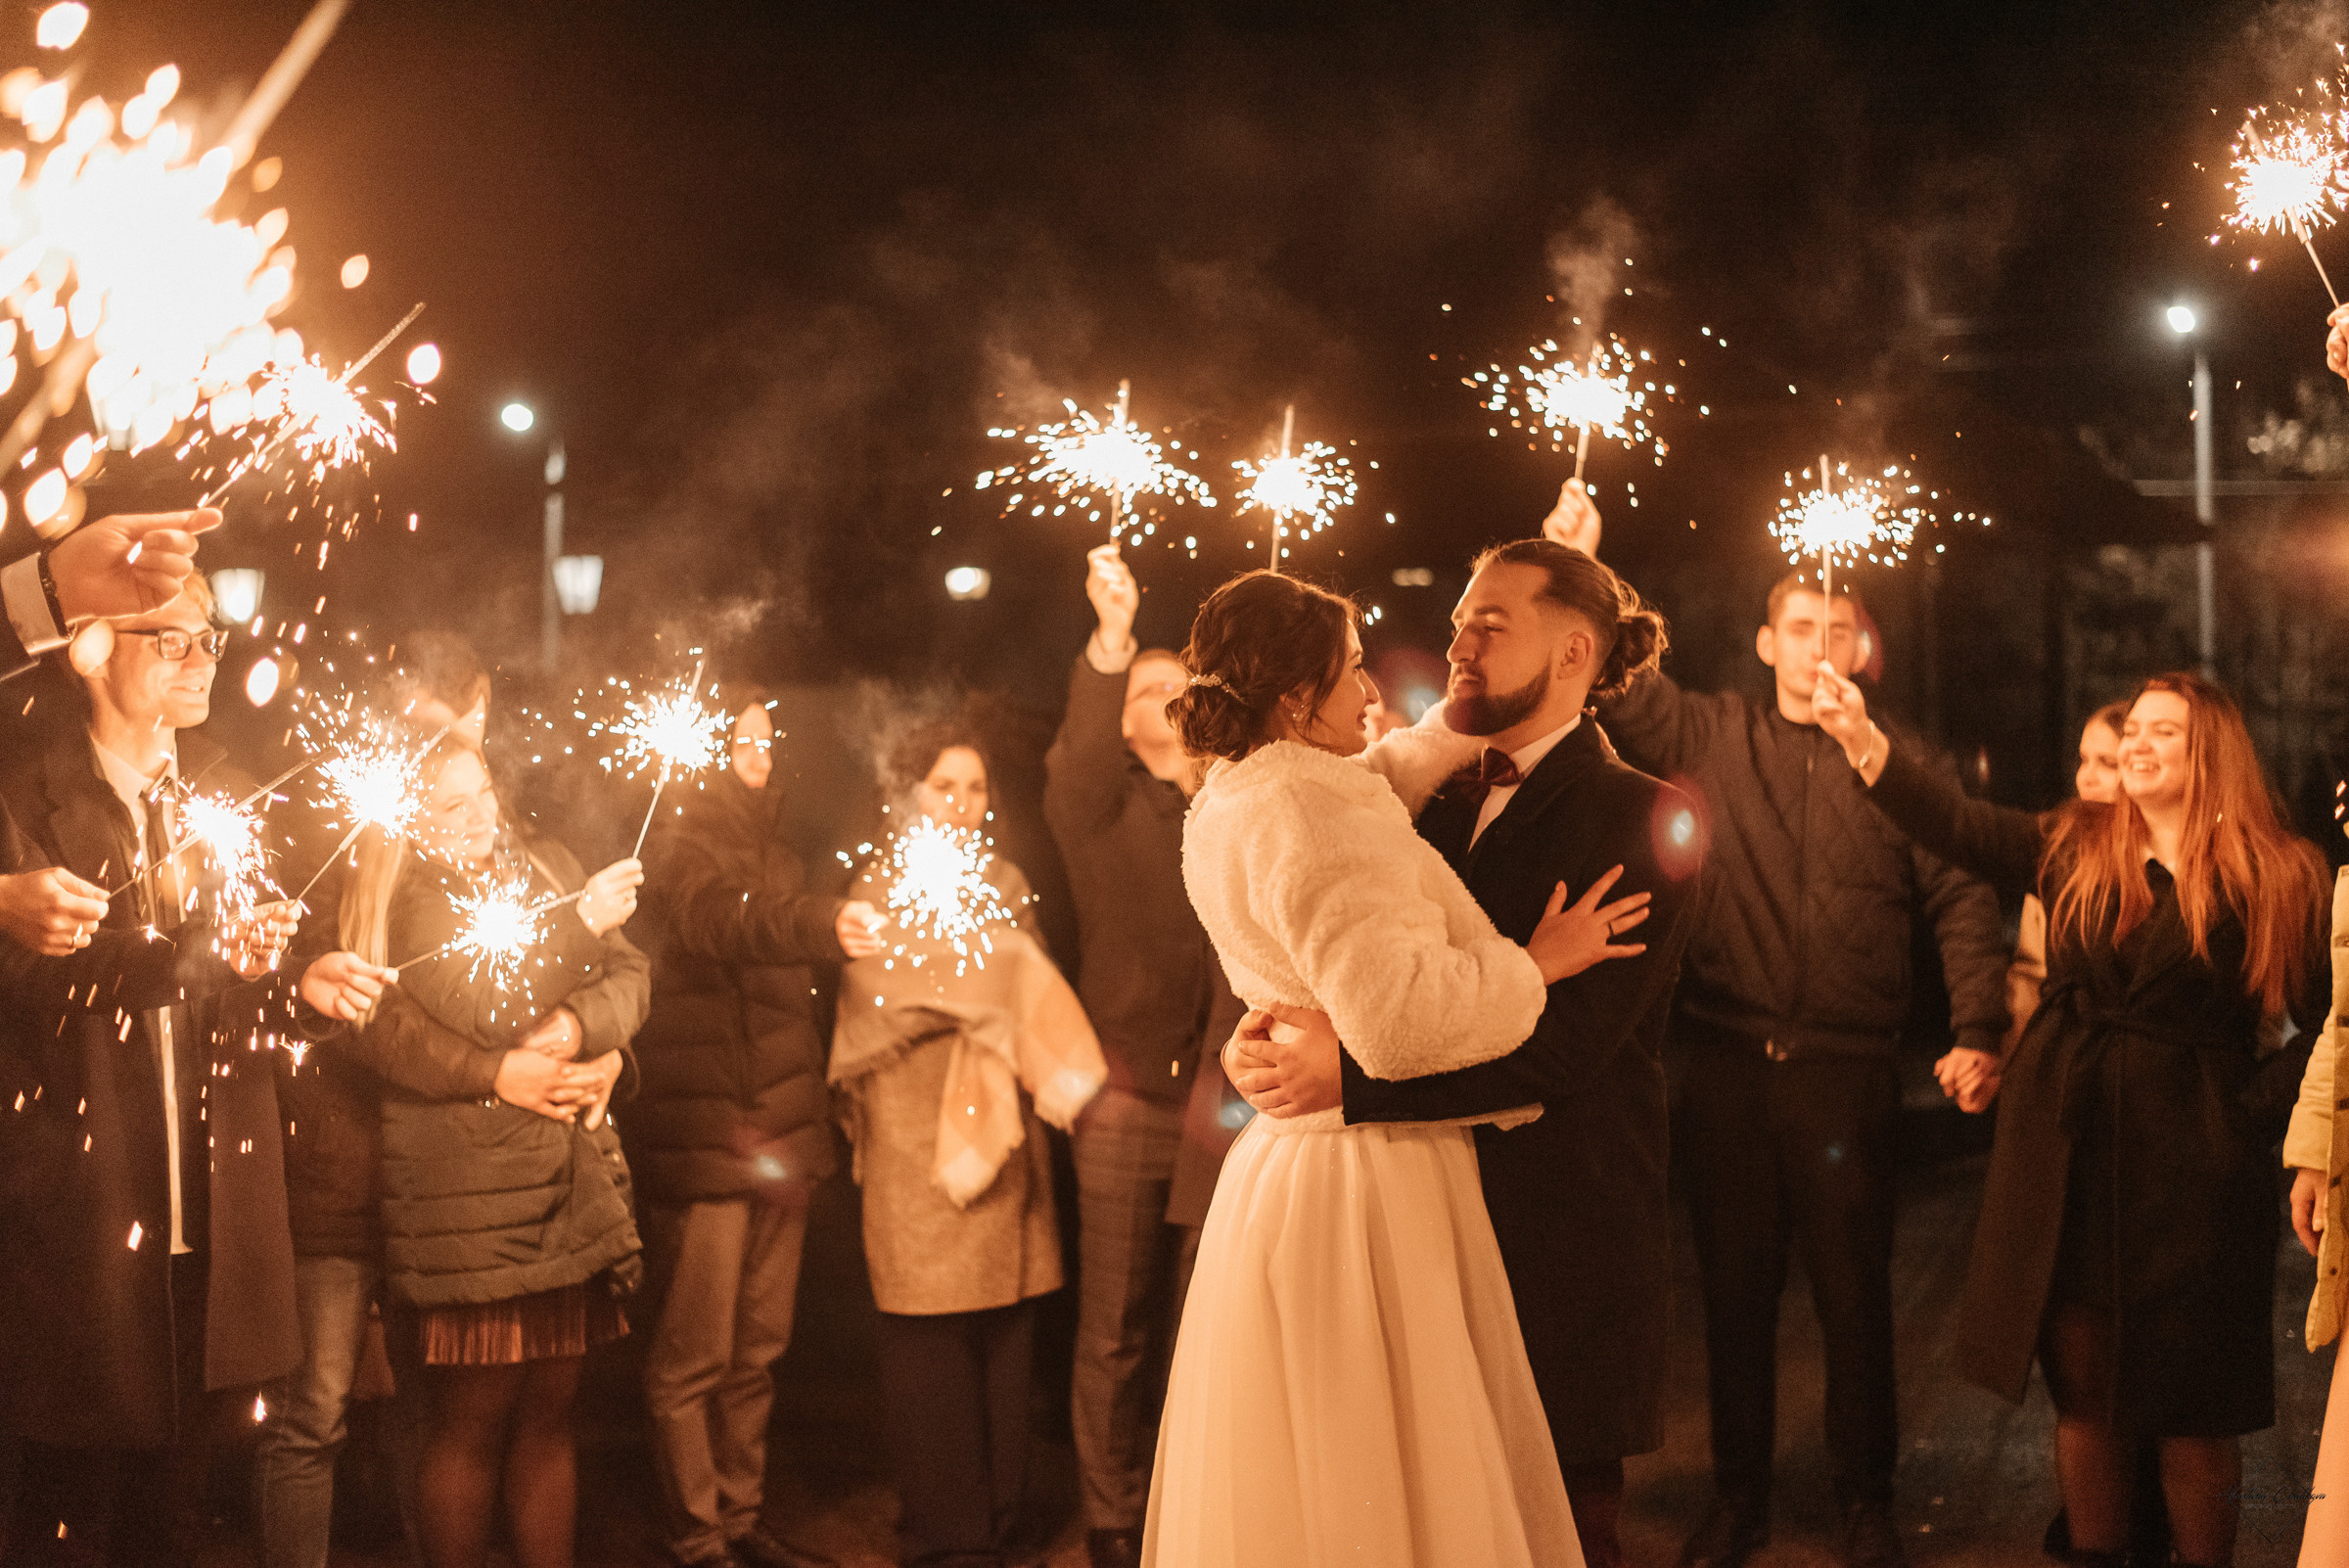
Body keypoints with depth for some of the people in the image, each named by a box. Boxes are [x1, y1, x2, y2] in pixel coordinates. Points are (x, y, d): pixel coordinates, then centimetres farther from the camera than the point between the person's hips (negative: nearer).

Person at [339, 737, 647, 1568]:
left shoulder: (545, 867, 13)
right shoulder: (407, 899, -5)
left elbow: (630, 976, 8)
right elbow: (480, 1014, -18)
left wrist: (584, 1024, -12)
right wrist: (582, 921, -15)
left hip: (573, 1183, 6)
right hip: (470, 1199, -6)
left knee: (549, 1413, 11)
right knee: (471, 1422, -1)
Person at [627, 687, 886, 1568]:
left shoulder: (772, 850, 19)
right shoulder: (678, 844, -6)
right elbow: (724, 924, -28)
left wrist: (812, 1115, 18)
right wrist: (824, 924, -46)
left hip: (778, 1133, 8)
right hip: (699, 1134, -8)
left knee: (755, 1352, 12)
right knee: (693, 1356, -5)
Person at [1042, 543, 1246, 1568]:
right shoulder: (1101, 803, 5)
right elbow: (1076, 754, -17)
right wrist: (1110, 639, -32)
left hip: (1220, 1100, 2)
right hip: (1128, 1099, -2)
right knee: (1115, 1334, 0)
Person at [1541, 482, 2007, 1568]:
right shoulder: (1708, 735, 8)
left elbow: (1962, 898, 2)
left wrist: (1977, 1028, -10)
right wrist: (1577, 571, -8)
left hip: (1848, 1071, -1)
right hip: (1726, 1065, 1)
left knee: (1854, 1294, 6)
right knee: (1734, 1288, 10)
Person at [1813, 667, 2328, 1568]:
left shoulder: (2275, 878, -2)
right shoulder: (2074, 849, 7)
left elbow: (2326, 1023, -2)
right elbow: (1955, 824, -4)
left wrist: (2259, 1113, -10)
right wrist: (1862, 739, -14)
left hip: (2190, 1171, -3)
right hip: (2068, 1160, 3)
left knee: (2192, 1410, 4)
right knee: (2082, 1390, 9)